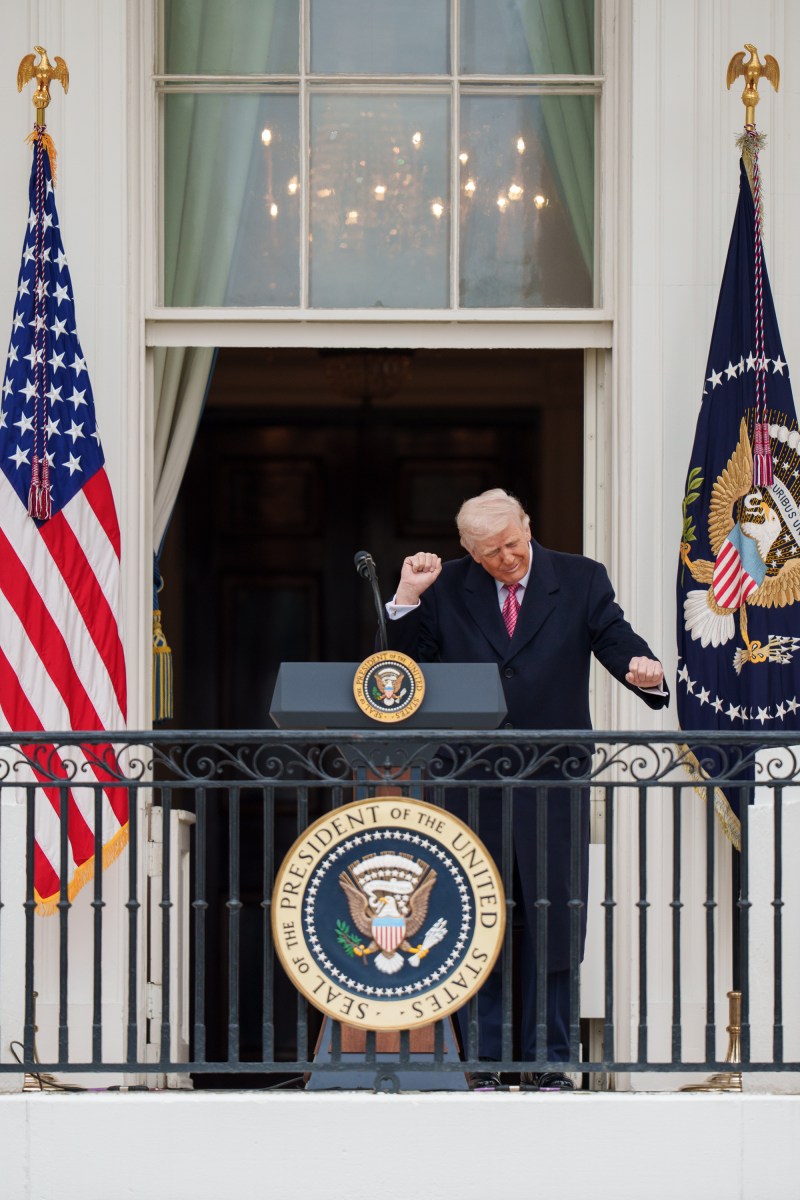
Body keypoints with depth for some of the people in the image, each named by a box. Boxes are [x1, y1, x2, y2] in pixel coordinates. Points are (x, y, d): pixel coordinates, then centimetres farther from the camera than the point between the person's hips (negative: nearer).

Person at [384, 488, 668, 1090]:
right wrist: (408, 597, -9)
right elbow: (404, 662, 5)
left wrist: (645, 671, -26)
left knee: (552, 923, 2)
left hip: (554, 781, -1)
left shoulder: (581, 579, 3)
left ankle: (550, 1062, 10)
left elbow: (617, 642, -4)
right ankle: (485, 1062, 13)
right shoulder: (446, 588, 6)